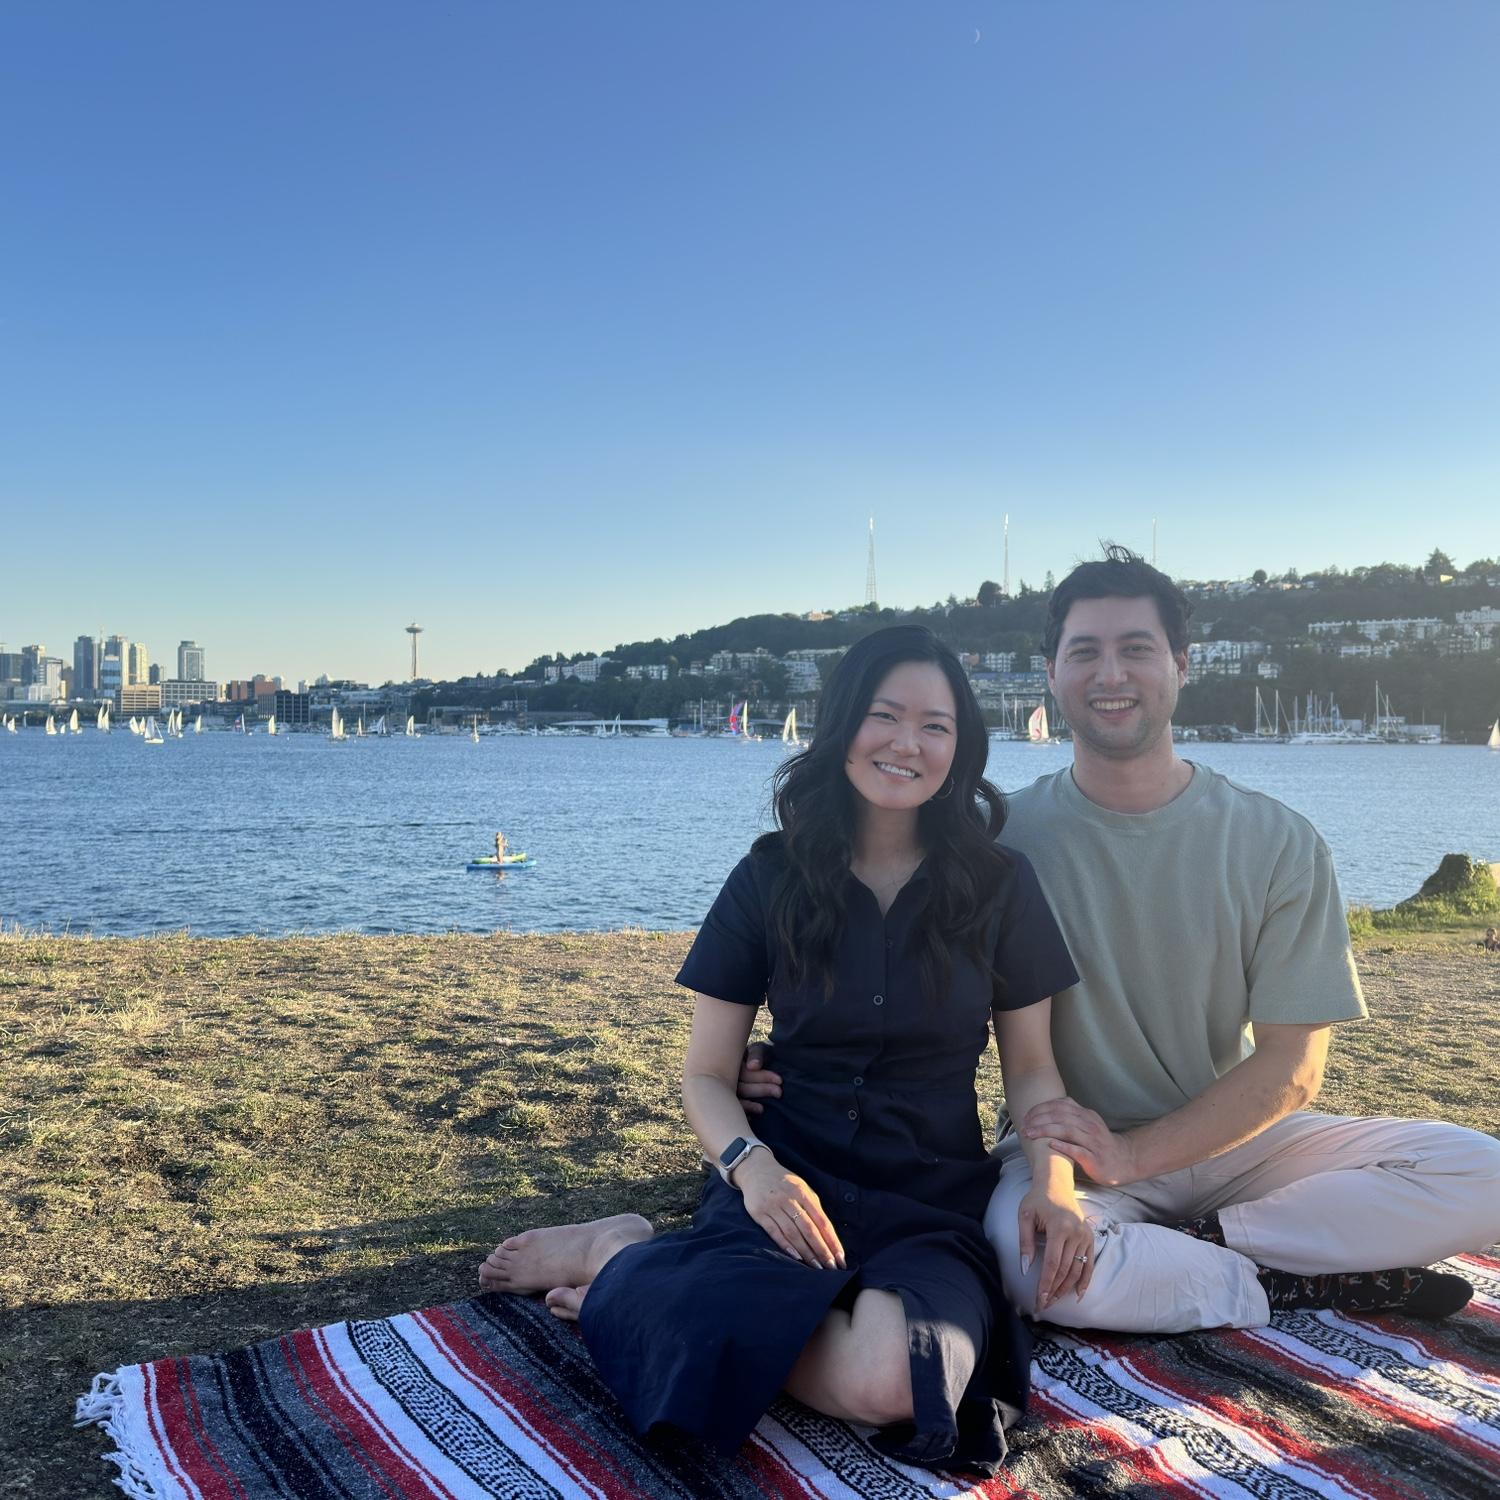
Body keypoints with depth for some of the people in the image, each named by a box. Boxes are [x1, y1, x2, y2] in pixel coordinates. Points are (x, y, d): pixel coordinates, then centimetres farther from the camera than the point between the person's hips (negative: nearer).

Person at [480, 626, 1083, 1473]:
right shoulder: (773, 877, 1)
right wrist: (753, 1166, -17)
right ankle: (617, 1252, -3)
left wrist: (1054, 1180, -11)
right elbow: (707, 1075, 4)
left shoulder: (999, 885, 2)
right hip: (791, 1175, -1)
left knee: (887, 1381, -34)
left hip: (937, 1199, 2)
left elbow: (1031, 1066, 9)